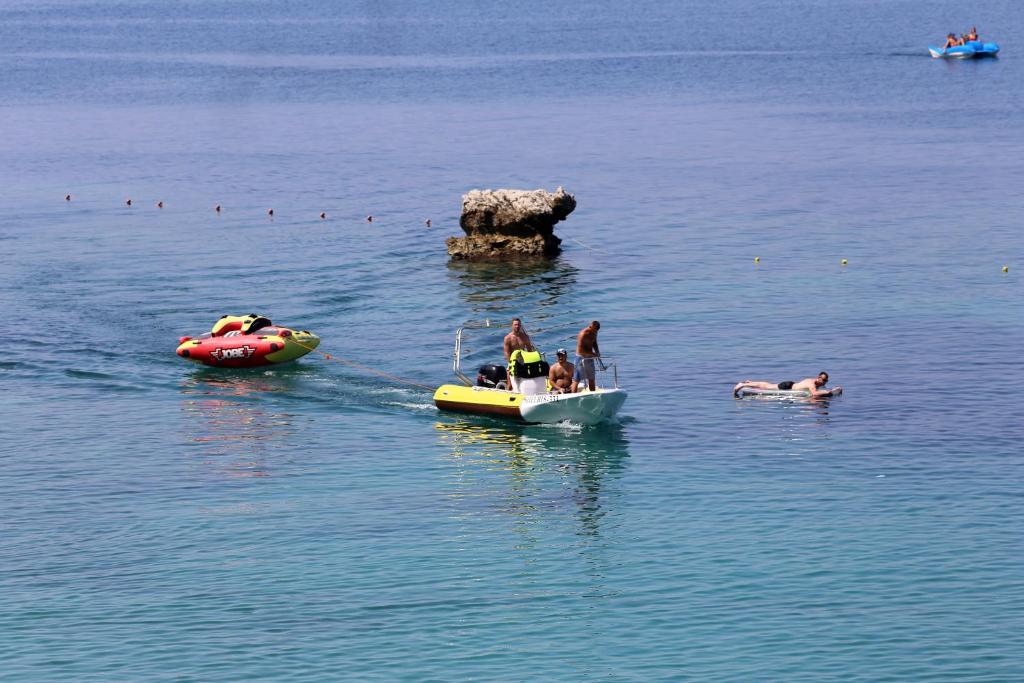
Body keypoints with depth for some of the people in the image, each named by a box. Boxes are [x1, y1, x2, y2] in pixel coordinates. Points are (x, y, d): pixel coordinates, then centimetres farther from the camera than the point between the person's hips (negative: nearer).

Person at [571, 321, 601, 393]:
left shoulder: (594, 333, 4)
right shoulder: (583, 334, -21)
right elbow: (580, 350, -23)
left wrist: (597, 352, 4)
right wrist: (593, 354, -22)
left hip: (590, 358, 8)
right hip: (581, 358, -8)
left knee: (592, 379, 14)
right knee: (577, 380, -7)